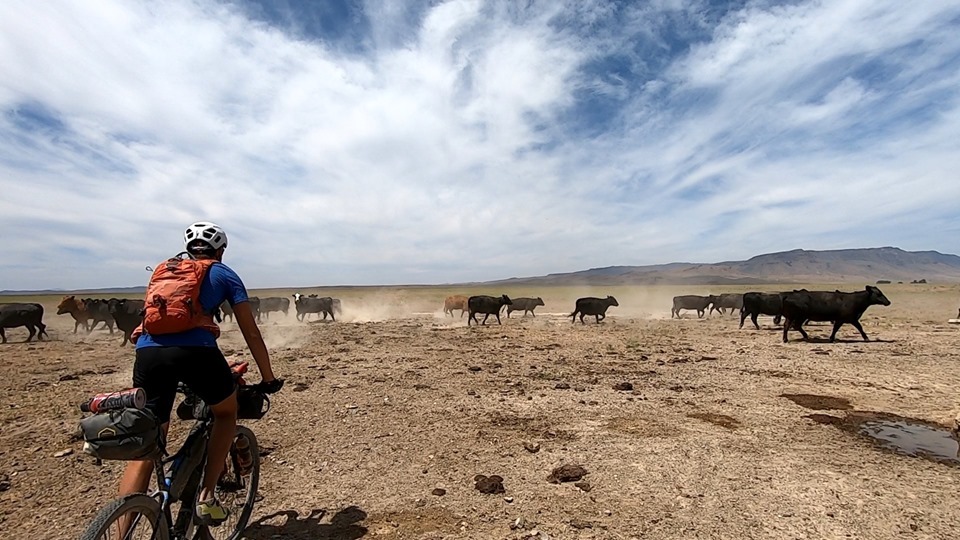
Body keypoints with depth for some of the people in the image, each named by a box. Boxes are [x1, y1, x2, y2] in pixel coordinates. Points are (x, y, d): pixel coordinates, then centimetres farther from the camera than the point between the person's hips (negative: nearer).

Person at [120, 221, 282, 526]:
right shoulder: (223, 274, 18)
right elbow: (251, 333, 15)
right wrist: (268, 378, 22)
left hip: (148, 351, 4)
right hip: (195, 350, -4)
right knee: (226, 413, 24)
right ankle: (206, 497, 18)